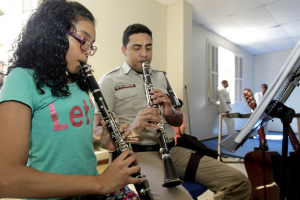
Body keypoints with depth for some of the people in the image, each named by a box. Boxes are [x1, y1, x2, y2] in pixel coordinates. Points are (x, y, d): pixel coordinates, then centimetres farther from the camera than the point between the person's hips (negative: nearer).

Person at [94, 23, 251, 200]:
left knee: (239, 182, -6)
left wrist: (171, 112, -6)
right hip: (137, 153, -5)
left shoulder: (160, 77, 17)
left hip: (172, 149, 6)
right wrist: (131, 129, -27)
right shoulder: (110, 80, 0)